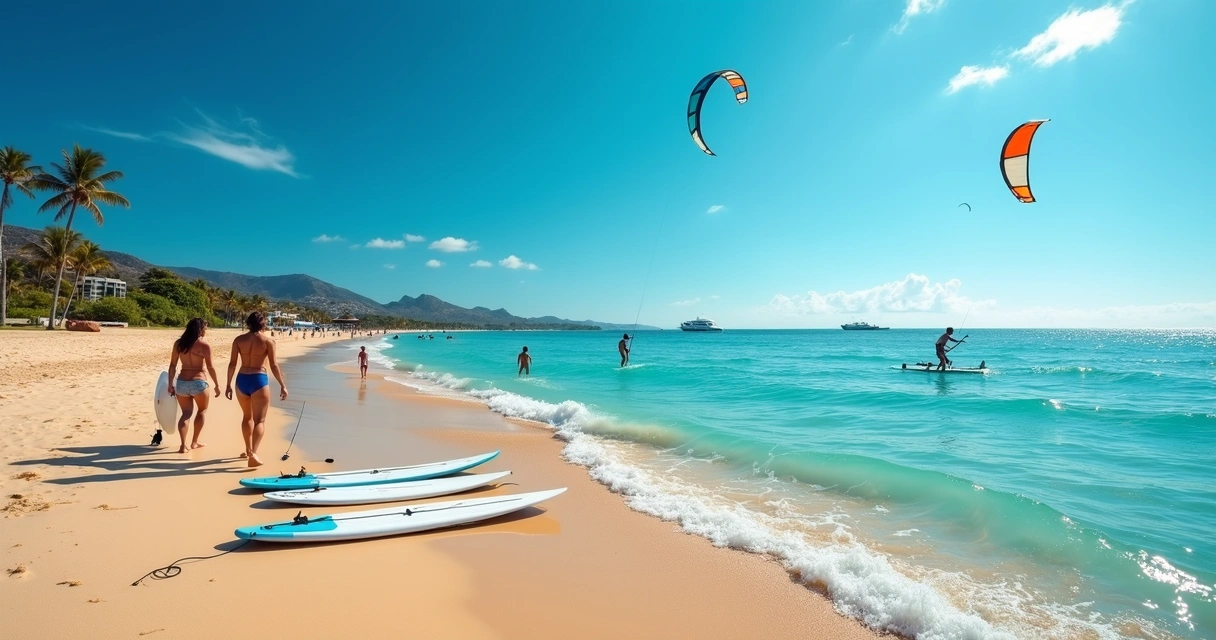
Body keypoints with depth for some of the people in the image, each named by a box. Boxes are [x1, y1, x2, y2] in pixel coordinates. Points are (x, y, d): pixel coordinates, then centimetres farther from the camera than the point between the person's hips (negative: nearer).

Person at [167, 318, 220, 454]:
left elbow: (172, 365, 7)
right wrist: (217, 385, 0)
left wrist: (170, 384, 14)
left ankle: (183, 445, 3)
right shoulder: (204, 345, -9)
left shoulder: (178, 343, 5)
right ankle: (194, 442, 23)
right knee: (202, 410, 19)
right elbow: (210, 367, -8)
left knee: (186, 413, 13)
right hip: (198, 382, -4)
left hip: (181, 383, 4)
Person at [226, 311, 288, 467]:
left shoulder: (239, 340, 3)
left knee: (247, 417, 22)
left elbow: (232, 364, 3)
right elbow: (273, 365, -8)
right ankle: (253, 453, -17)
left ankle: (248, 450, 34)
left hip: (242, 380, 4)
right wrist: (283, 385, -3)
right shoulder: (268, 341, -7)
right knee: (260, 419, -1)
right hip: (259, 380, -4)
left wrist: (228, 385, 10)